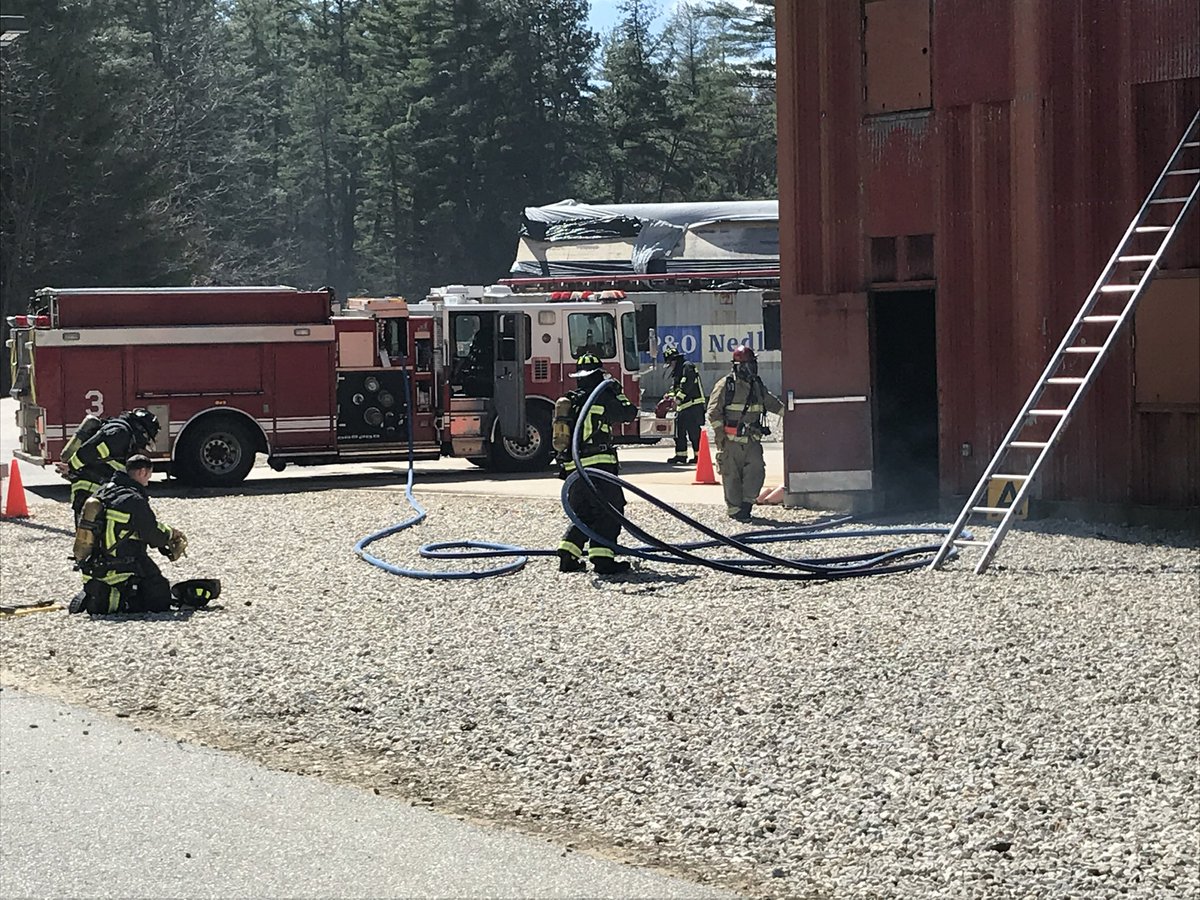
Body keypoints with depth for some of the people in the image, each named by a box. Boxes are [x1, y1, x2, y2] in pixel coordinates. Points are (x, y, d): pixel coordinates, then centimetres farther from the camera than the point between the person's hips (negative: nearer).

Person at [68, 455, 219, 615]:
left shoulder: (103, 491, 8)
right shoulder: (134, 501, -19)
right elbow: (155, 535, -11)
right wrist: (171, 533, 10)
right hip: (119, 572, -9)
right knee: (161, 601, -3)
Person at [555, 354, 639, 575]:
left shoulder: (570, 401, 15)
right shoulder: (601, 399, -8)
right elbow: (629, 413, -1)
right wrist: (618, 393, 12)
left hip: (572, 466, 8)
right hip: (598, 464, -8)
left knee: (583, 513, 18)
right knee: (609, 511, -4)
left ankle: (568, 556, 12)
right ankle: (602, 559, -11)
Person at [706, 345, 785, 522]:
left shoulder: (757, 386, 14)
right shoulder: (725, 386, -5)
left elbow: (772, 403, 29)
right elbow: (713, 411, -6)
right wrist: (720, 434, -11)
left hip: (752, 440, 5)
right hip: (731, 440, -5)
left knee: (756, 469, -10)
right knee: (732, 475, -2)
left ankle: (747, 502, 3)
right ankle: (734, 509, 7)